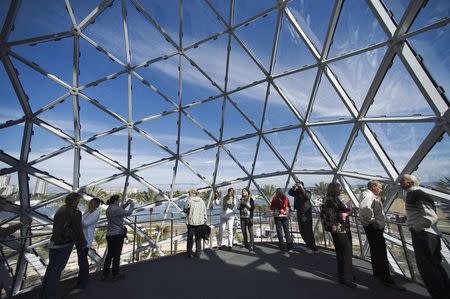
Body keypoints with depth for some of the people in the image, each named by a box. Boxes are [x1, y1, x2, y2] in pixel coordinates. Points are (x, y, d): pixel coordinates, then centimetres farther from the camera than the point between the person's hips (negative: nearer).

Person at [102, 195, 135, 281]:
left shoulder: (109, 209, 6)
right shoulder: (116, 209, -21)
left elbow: (120, 210, 17)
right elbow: (128, 213, -17)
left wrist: (126, 203, 9)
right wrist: (132, 204, -4)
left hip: (109, 235, 8)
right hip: (117, 235, -8)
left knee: (109, 254, 19)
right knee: (116, 255, 6)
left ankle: (105, 274, 27)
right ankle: (115, 274, 19)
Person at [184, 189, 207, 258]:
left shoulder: (189, 201, -10)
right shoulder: (201, 201, 0)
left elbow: (185, 210, 1)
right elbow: (205, 212, 3)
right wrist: (204, 221, 11)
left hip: (191, 222, -3)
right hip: (200, 222, 3)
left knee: (190, 238, 12)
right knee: (198, 238, 14)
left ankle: (189, 253, 21)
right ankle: (198, 253, 21)